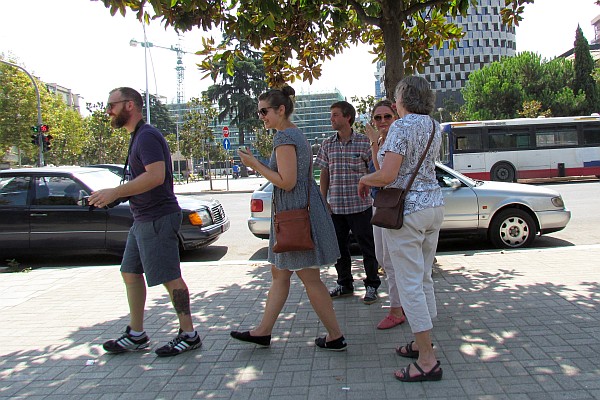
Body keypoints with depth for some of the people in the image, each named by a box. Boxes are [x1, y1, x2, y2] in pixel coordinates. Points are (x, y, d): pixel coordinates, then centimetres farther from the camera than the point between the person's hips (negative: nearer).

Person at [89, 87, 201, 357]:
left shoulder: (147, 136, -15)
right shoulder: (138, 136, 17)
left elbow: (156, 175, -28)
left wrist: (115, 192, -25)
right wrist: (118, 195, 12)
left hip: (157, 218, -11)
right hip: (143, 218, 11)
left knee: (170, 277, -4)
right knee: (130, 272, 15)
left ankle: (189, 335, 8)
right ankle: (136, 335, 25)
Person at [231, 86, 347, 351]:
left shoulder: (284, 137, -16)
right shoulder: (296, 134, 15)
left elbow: (287, 182, -22)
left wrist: (254, 165, -14)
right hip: (297, 210, 11)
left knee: (310, 279, -2)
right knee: (279, 274, 15)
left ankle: (335, 337, 9)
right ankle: (263, 331, 24)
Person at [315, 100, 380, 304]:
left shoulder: (364, 142, -3)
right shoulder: (327, 144, 8)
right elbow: (324, 174, 11)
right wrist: (323, 200, 5)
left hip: (360, 205, -4)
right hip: (335, 206, 4)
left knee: (367, 247, 3)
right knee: (340, 247, 13)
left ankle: (372, 285, 18)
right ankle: (345, 284, 29)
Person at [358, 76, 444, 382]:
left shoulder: (401, 127, -15)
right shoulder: (434, 127, 11)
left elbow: (387, 175, -24)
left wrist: (365, 179, -2)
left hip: (406, 210, -9)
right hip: (433, 205, 9)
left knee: (410, 284, -3)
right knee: (424, 279, 17)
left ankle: (427, 360, 1)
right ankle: (422, 343, 29)